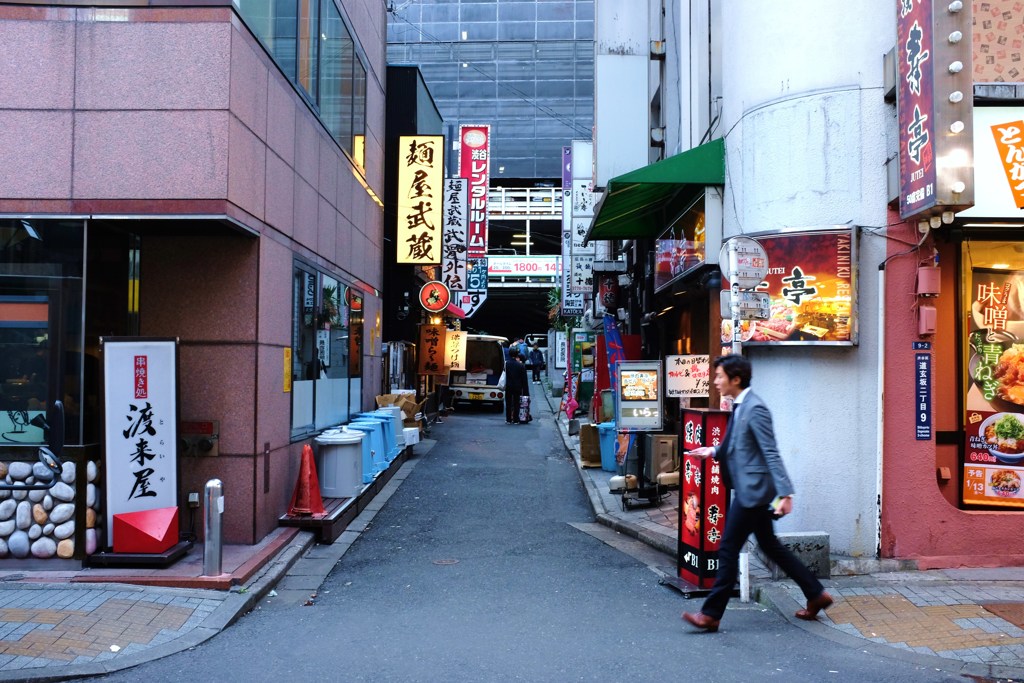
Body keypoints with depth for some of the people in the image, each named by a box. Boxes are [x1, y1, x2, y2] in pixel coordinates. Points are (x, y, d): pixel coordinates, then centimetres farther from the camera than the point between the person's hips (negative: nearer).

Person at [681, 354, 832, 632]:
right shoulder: (740, 406, 9)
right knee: (770, 545, 18)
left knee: (728, 549, -3)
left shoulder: (754, 408, -19)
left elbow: (771, 453, -23)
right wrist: (714, 450, 24)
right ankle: (816, 594, 29)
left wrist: (785, 493, -25)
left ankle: (711, 615, 5)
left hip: (753, 490, -10)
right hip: (748, 490, 10)